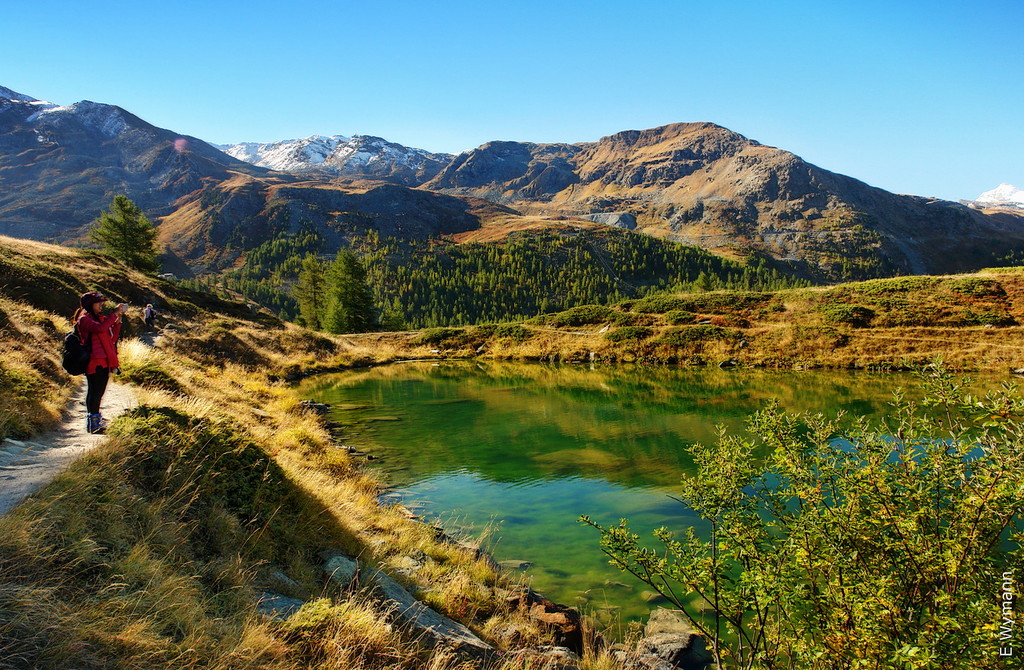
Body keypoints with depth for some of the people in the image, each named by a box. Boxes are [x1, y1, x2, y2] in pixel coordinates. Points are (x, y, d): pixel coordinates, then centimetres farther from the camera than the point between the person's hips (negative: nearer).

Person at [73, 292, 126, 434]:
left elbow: (112, 337, 15)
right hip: (94, 362, -8)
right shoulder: (84, 319, -5)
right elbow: (100, 328, -25)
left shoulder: (100, 318, 20)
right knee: (94, 391, -7)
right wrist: (114, 314, -19)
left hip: (105, 361, 8)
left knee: (99, 391, 13)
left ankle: (96, 420, 22)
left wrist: (117, 320, 4)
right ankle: (93, 422, -3)